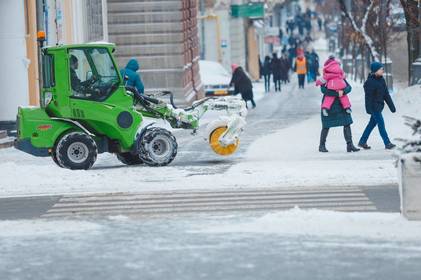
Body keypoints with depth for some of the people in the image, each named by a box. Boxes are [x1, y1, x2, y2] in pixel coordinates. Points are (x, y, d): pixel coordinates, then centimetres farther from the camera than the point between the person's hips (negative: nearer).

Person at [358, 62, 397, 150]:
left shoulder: (381, 80, 8)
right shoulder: (370, 82, -16)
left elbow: (386, 94, 12)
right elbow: (368, 96, -16)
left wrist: (392, 106, 12)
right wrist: (369, 109, -19)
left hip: (379, 106, 8)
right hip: (374, 106, -8)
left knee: (372, 123, 14)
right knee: (381, 123, -9)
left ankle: (362, 142, 23)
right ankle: (387, 143, -7)